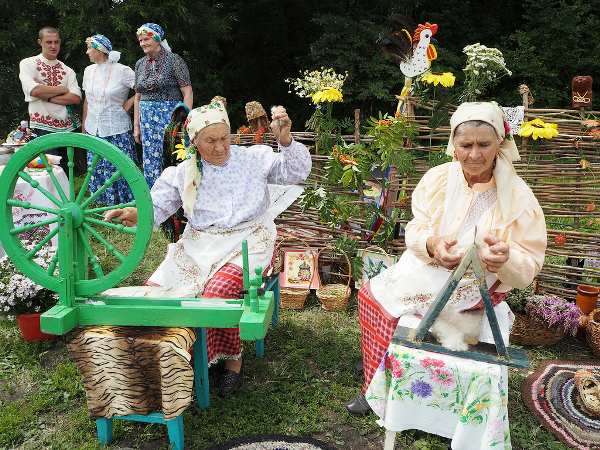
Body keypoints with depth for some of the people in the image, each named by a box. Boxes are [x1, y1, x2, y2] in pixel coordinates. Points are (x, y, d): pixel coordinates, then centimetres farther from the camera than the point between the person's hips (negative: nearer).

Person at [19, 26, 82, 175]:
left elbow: (76, 98, -3)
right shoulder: (28, 64, 4)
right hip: (44, 127, -4)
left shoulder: (67, 70, 13)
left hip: (67, 126, 4)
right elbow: (34, 90, -14)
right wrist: (63, 89, -4)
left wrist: (47, 96, -11)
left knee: (66, 173, 7)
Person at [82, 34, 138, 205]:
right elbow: (87, 101, 17)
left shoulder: (122, 71, -7)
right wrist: (83, 127, 17)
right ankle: (102, 202, 18)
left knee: (119, 168, -4)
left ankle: (123, 203, 6)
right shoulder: (89, 71, 11)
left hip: (117, 130, -5)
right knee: (97, 169, 7)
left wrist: (129, 103, -7)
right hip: (94, 130, 6)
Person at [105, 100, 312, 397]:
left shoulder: (254, 158, 7)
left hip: (248, 241, -3)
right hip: (199, 244, 4)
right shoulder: (182, 174, 13)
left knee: (218, 290, -32)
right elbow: (157, 206, 7)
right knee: (157, 287, -19)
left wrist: (285, 141, -19)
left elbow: (296, 172, -1)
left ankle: (232, 359, -6)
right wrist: (137, 215, -16)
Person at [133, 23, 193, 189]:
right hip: (147, 118, 6)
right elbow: (138, 97, 17)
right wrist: (136, 126, 12)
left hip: (170, 115, -5)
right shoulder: (140, 64, 13)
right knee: (150, 161, 5)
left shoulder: (174, 60, -5)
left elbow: (188, 93, -9)